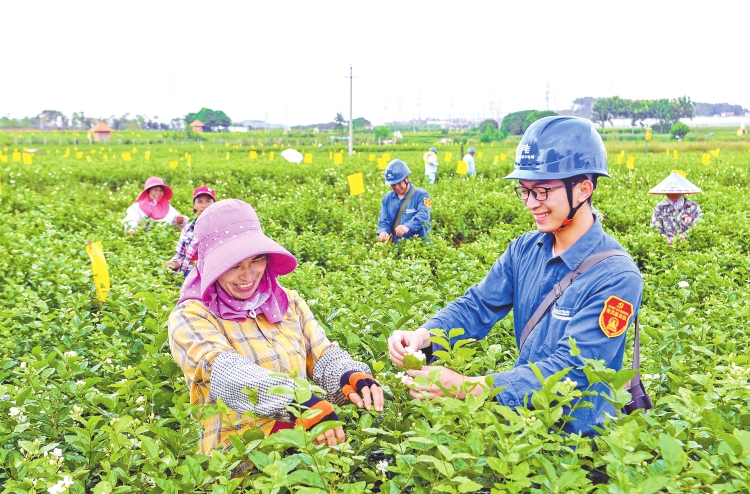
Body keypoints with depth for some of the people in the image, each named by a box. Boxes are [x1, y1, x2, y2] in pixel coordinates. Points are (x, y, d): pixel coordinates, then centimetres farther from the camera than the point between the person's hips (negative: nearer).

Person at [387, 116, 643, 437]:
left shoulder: (616, 277, -19)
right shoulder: (525, 250, 2)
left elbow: (571, 371, -25)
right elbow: (477, 306, -1)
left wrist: (469, 387, -34)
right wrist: (423, 336, -23)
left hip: (576, 435, -5)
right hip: (522, 413, 6)